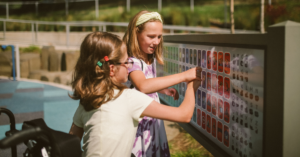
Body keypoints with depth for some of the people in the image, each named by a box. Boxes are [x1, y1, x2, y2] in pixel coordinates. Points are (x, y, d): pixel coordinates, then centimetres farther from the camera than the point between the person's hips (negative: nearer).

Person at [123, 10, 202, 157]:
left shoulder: (151, 59, 3)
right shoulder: (132, 61, -23)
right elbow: (143, 86, -43)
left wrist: (163, 90, 0)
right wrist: (184, 76, -41)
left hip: (155, 120, 8)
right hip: (138, 122, -7)